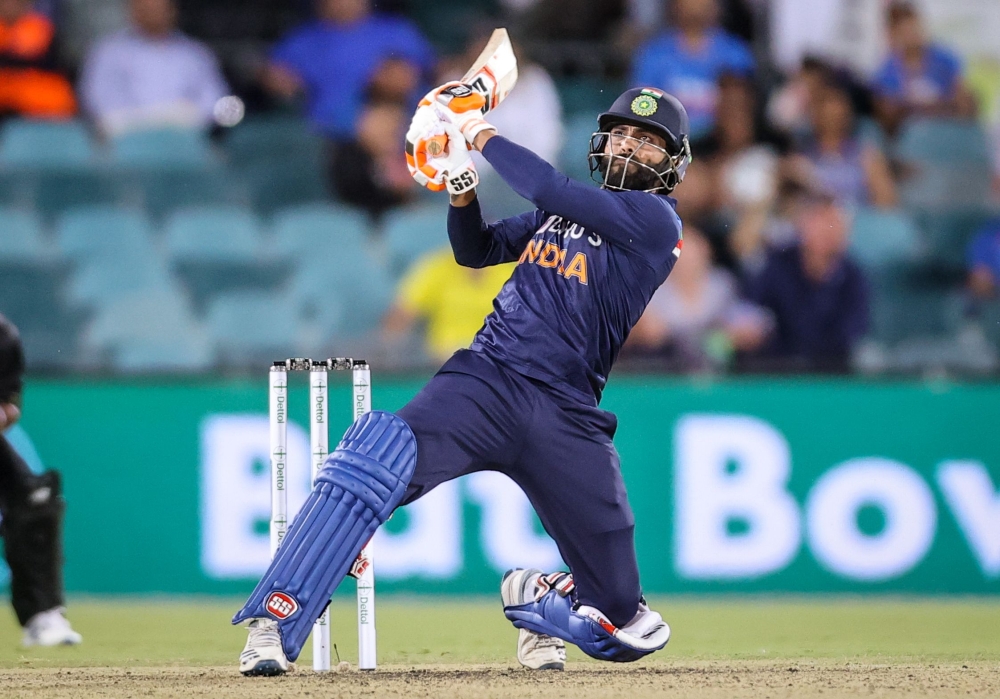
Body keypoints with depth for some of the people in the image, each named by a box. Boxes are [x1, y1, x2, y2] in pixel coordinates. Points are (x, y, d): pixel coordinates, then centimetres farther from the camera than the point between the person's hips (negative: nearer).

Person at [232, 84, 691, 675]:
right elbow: (477, 250, 27)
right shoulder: (567, 207, 21)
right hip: (485, 379, 3)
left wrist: (481, 132, -3)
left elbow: (549, 190, -12)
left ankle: (537, 600, 31)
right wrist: (462, 187, 9)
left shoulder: (656, 220, 0)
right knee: (373, 466, -29)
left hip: (565, 417, -3)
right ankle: (275, 625, -29)